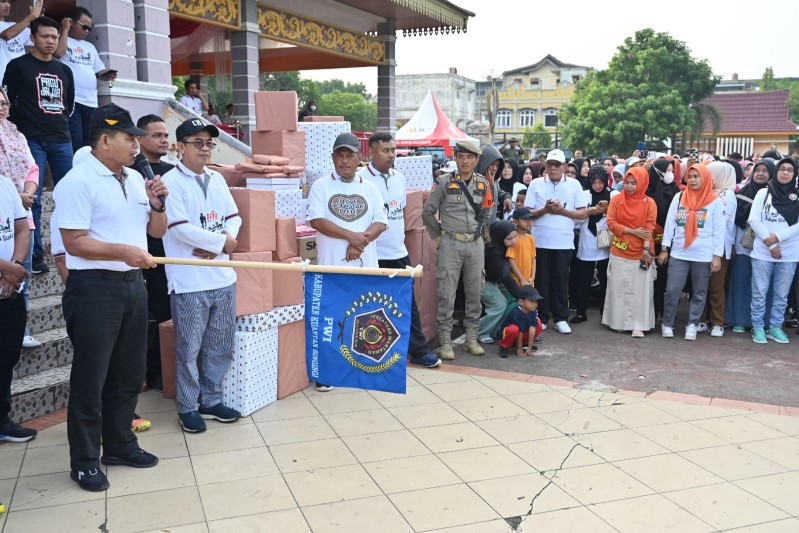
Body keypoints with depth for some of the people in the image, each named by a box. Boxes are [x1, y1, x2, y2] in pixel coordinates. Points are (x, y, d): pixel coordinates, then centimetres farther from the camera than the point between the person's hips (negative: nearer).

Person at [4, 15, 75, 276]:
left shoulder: (64, 70, 16)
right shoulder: (18, 65, 2)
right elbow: (7, 101, 1)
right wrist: (21, 129, 1)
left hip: (62, 140, 4)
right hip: (32, 141, -4)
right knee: (32, 198, -6)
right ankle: (36, 254, -1)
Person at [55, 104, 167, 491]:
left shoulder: (135, 179, 12)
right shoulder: (77, 182, -12)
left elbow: (156, 231, 17)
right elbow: (74, 243, -17)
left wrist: (157, 204, -1)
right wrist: (122, 251, -27)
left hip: (132, 284, 8)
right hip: (94, 288, -8)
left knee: (129, 373, 16)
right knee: (90, 379, 2)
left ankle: (120, 445, 31)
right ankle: (84, 462, 14)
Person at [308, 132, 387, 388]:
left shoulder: (370, 189, 11)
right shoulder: (321, 186, 3)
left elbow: (380, 223, 3)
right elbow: (317, 220, -9)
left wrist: (360, 243, -14)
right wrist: (351, 235, -15)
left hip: (365, 264, 3)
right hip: (331, 264, -2)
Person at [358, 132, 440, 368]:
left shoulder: (399, 177, 10)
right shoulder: (362, 179, -13)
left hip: (399, 252, 7)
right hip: (374, 255, -6)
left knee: (409, 303, 12)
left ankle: (419, 350, 21)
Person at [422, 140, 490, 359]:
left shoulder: (483, 184, 7)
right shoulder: (445, 182, -5)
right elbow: (428, 212, 1)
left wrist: (480, 230, 13)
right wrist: (440, 234, 3)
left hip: (475, 244, 4)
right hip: (451, 244, -4)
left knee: (475, 292, 8)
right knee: (447, 294, -2)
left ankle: (471, 338, 20)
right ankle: (445, 342, 6)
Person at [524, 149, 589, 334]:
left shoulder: (574, 185, 5)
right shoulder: (536, 184, 4)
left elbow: (583, 213, 2)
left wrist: (562, 211, -12)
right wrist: (545, 210, -15)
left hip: (564, 242, 0)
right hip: (540, 241, 0)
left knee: (561, 281, 5)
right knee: (541, 281, 6)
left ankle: (560, 318, 15)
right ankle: (541, 317, 16)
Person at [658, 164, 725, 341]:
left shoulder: (715, 201, -1)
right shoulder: (679, 197, 5)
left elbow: (719, 230, -2)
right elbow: (670, 224, 7)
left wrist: (717, 255, -6)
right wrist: (664, 249, 4)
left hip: (704, 256, -1)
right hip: (678, 254, 1)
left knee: (699, 293, 8)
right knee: (672, 290, -1)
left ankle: (692, 324, 20)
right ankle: (667, 323, 13)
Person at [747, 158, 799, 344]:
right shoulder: (764, 193, 2)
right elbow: (753, 220, -5)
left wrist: (778, 237, -15)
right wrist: (770, 244, -10)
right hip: (762, 252, -1)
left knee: (781, 294, 8)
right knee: (759, 293, 2)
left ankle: (775, 327, 19)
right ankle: (758, 327, 13)